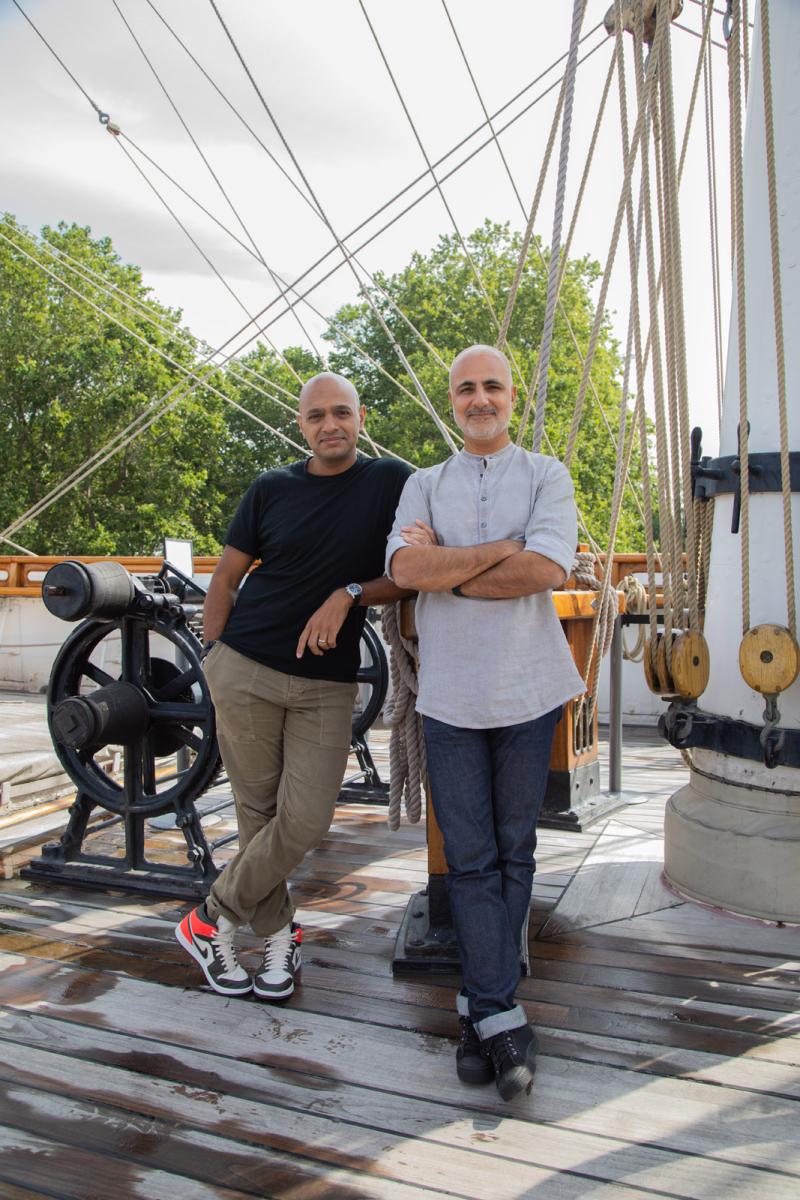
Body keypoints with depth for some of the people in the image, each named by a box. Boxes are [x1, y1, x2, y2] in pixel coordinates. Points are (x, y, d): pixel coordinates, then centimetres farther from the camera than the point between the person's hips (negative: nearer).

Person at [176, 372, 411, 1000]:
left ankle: (213, 919, 17)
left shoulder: (392, 480, 1)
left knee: (305, 821, -6)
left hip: (327, 684, 0)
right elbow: (226, 578, 11)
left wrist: (349, 595, -17)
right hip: (245, 671, 1)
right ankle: (278, 933, 26)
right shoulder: (272, 489, 5)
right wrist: (211, 658, 5)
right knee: (259, 810, 6)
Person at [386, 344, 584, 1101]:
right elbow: (406, 569, -9)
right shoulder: (423, 485, 11)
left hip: (528, 691, 0)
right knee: (470, 859, 1)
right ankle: (499, 1016, 9)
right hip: (449, 694, 1)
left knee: (513, 853, 8)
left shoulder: (545, 477, 7)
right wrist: (504, 548, -12)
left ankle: (481, 1006, 21)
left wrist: (445, 565, -9)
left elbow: (546, 570, -13)